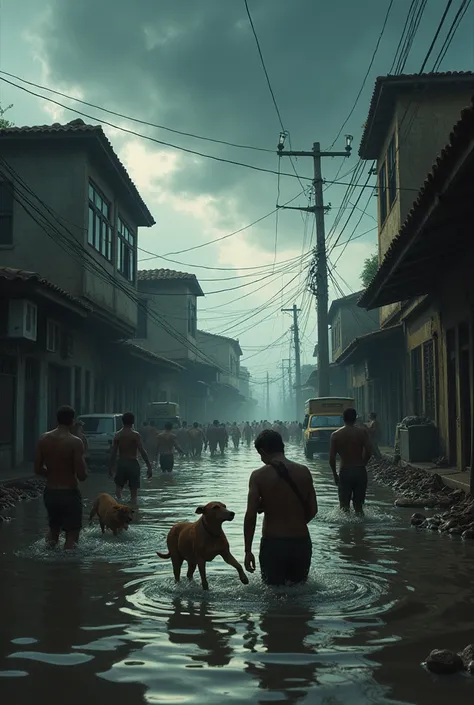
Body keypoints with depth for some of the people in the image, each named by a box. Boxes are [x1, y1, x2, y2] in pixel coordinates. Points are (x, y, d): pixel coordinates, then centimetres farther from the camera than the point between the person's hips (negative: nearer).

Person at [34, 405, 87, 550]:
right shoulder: (75, 442, -17)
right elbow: (82, 476, -18)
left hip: (49, 493, 5)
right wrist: (84, 471, 4)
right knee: (72, 534, 9)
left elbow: (37, 470, 4)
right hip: (69, 494, -5)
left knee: (53, 529, 25)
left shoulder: (44, 439, -1)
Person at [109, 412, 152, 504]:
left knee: (119, 486, 17)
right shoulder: (135, 435, -9)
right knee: (134, 489, 4)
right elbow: (142, 452, -13)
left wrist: (111, 467, 13)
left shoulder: (117, 435, 2)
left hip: (121, 463, 3)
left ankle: (119, 499, -9)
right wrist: (149, 466, -11)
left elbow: (113, 452, 4)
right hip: (133, 464, -3)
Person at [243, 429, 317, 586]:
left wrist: (248, 551, -5)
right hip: (301, 542, 3)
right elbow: (313, 510, 4)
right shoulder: (304, 472, 0)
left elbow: (251, 515, -12)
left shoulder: (259, 476, -9)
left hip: (273, 544, -3)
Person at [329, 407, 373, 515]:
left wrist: (335, 474, 9)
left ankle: (345, 510, -22)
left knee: (344, 504, 5)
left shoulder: (336, 435, -1)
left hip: (345, 472, -1)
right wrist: (362, 464, 8)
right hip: (360, 471, 1)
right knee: (359, 505, 13)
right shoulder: (363, 432, -1)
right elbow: (368, 452, -9)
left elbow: (332, 458, -3)